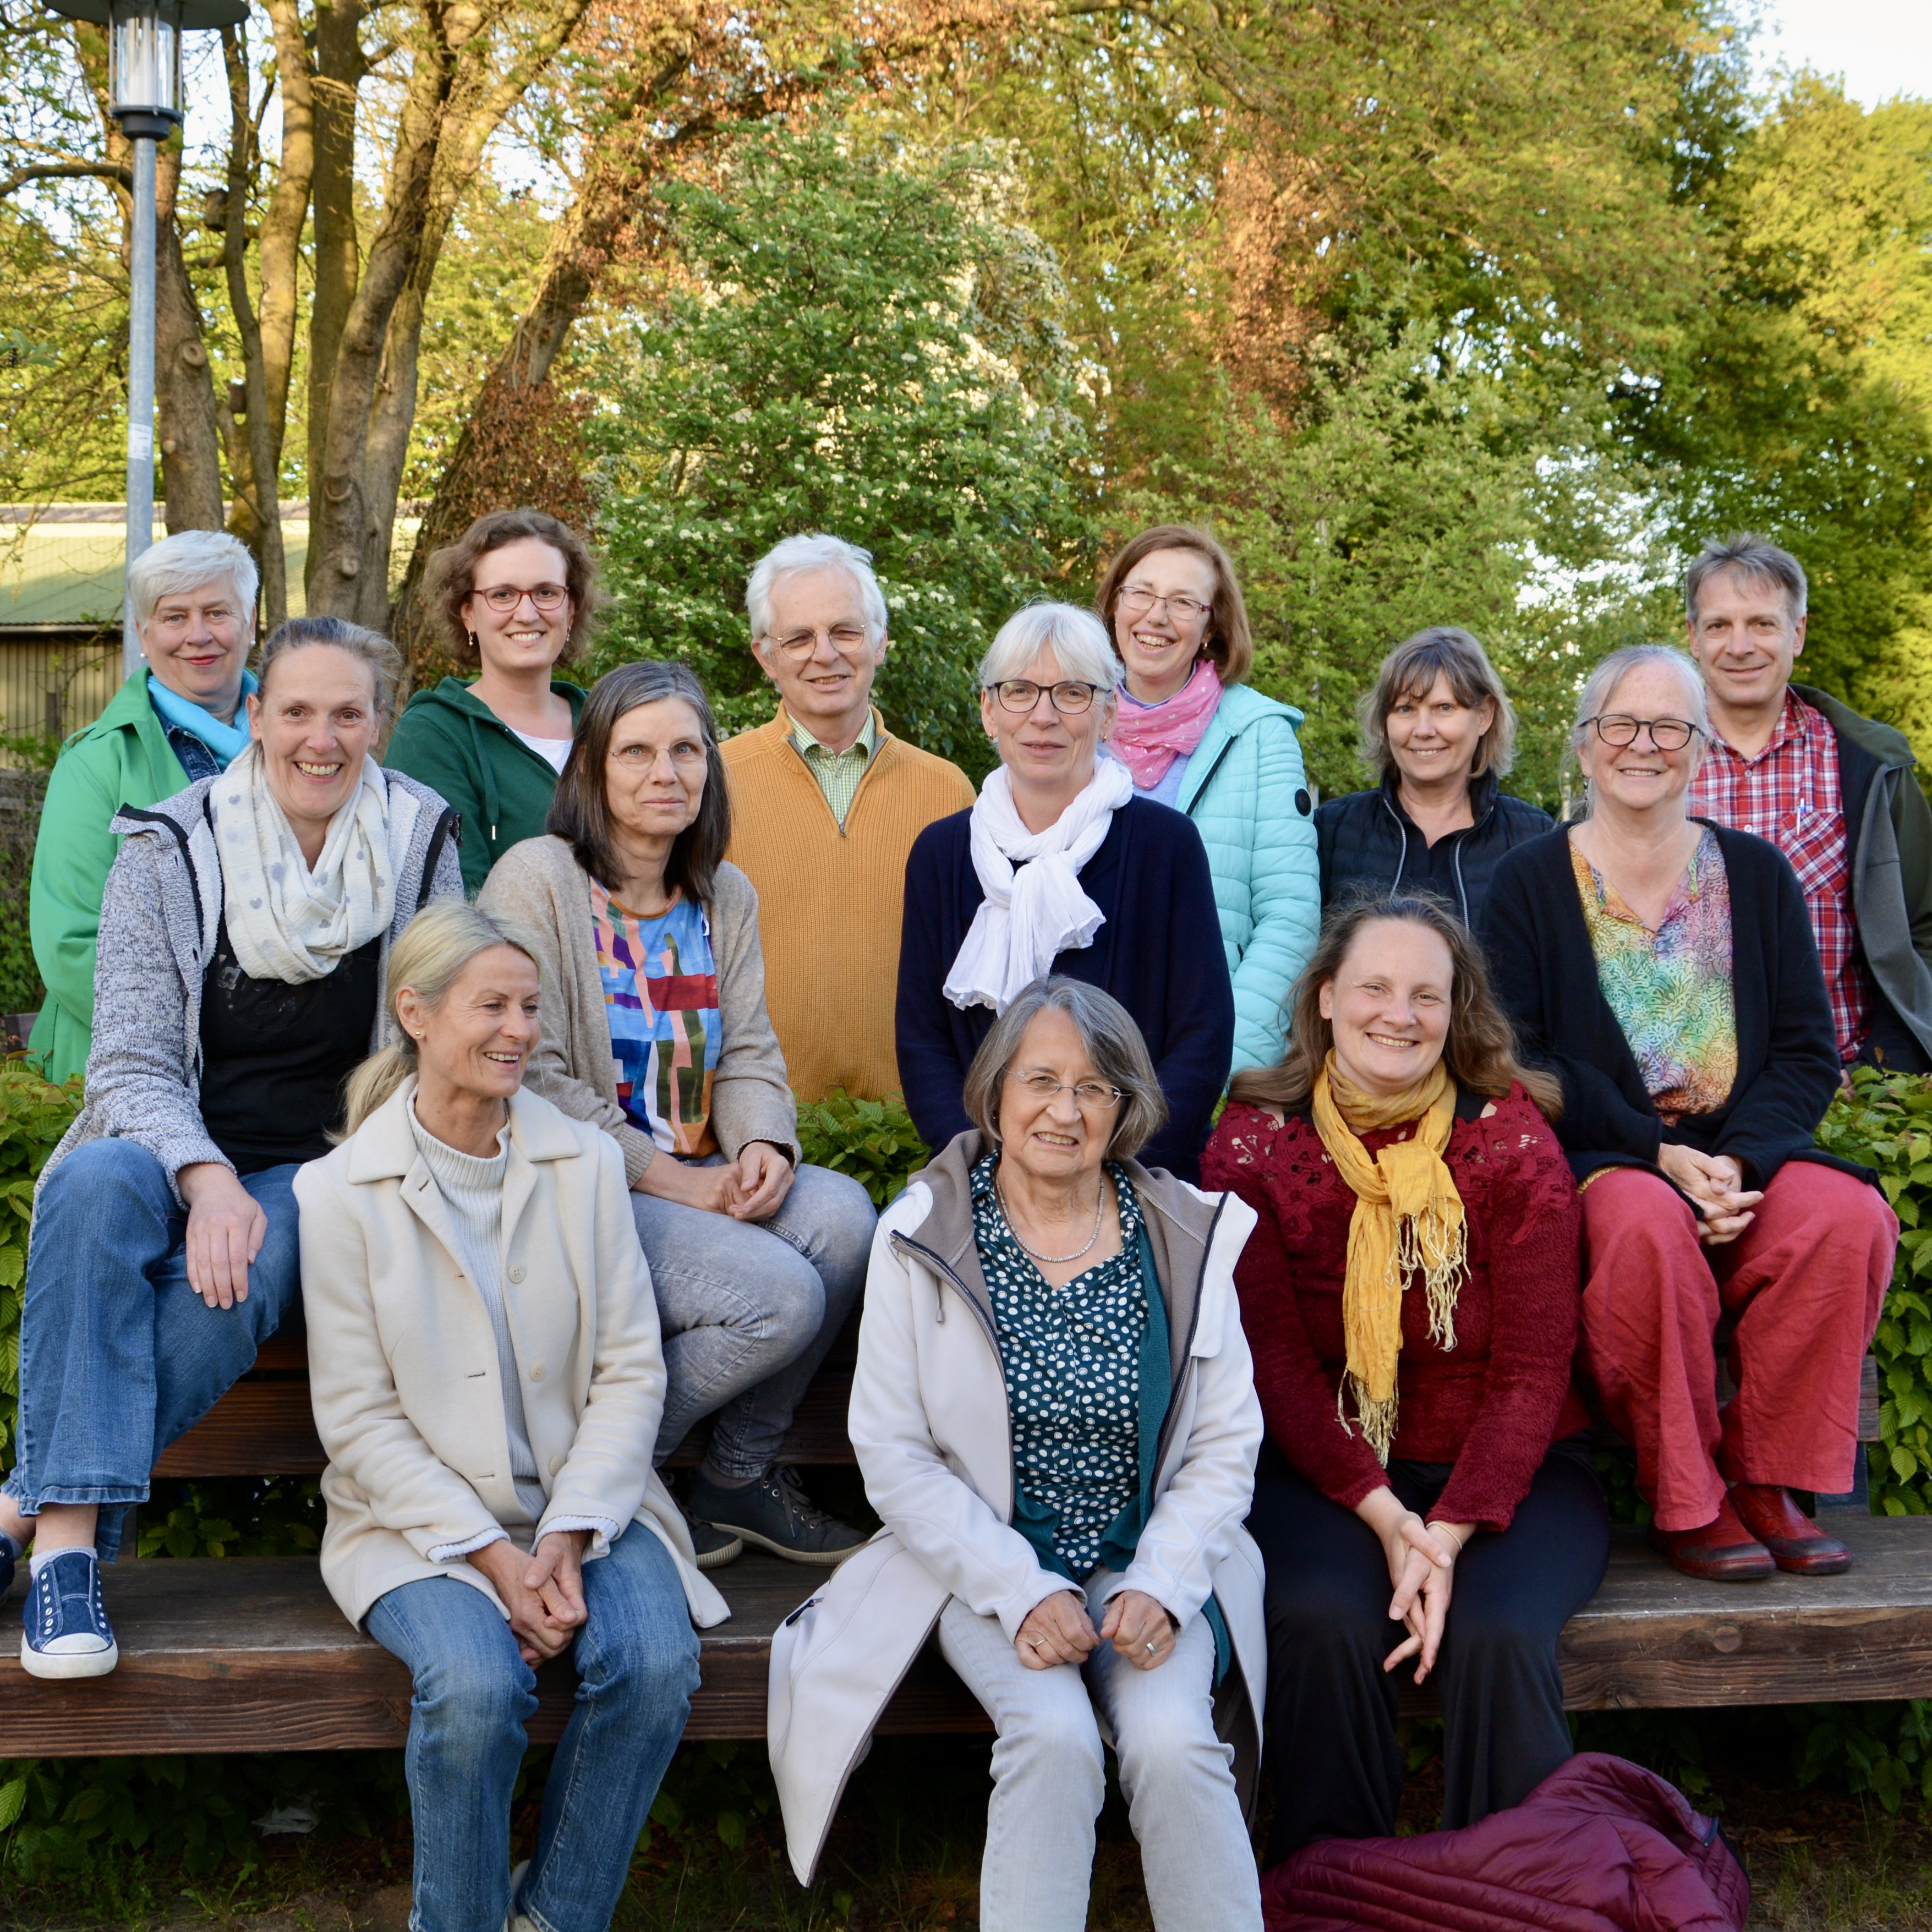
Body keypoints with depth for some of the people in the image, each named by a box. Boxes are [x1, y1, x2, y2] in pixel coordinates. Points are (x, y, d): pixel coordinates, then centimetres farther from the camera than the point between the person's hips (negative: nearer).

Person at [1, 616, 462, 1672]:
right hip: (170, 1154, 0)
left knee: (237, 1280, -34)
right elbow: (131, 1064, -7)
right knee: (98, 1183, -35)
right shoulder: (168, 851, -2)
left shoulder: (423, 845, 1)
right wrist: (205, 1177, -26)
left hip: (320, 1170, 0)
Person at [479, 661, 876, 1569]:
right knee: (780, 1296, -26)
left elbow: (749, 1053, 12)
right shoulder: (537, 878, -6)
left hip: (702, 1183, 7)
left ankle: (741, 1473, -3)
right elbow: (532, 1078, -13)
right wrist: (674, 1179, -17)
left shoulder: (725, 896, 15)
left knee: (840, 1212, -22)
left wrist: (766, 1146, -13)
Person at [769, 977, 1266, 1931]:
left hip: (1148, 1558, 1)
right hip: (984, 1558, -1)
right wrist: (1021, 1590, -14)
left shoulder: (1188, 1236, -1)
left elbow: (1225, 1446, 3)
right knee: (1055, 1736, -27)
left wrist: (1161, 1585, -12)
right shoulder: (920, 1235, -5)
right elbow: (893, 1453, -4)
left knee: (1171, 1741, -25)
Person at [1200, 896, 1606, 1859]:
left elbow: (1531, 1371, -8)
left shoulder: (1512, 1139, -6)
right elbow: (1273, 1357, -6)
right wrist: (1383, 1515, -17)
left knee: (1496, 1634, -28)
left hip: (1511, 1470, 0)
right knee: (1320, 1617, -28)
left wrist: (1450, 1535, -20)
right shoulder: (1254, 1142, -3)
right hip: (1322, 1471, 1)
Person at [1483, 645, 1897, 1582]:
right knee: (1645, 1225, -37)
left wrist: (1738, 1161, -13)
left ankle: (1766, 1480, -11)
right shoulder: (1529, 882, 5)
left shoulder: (1756, 874, 13)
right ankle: (1685, 1500, -19)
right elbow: (1520, 1058, -4)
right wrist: (1658, 1154, -16)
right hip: (1597, 1165, -3)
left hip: (1746, 1162, 3)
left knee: (1849, 1218, -28)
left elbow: (1808, 1050, 6)